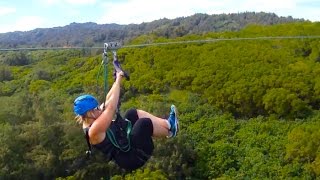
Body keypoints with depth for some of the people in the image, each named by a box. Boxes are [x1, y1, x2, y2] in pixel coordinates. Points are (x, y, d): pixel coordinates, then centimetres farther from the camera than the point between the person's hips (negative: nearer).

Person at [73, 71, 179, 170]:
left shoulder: (89, 122, 3)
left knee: (132, 113, 6)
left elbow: (108, 102, 6)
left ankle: (167, 123, 8)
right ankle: (170, 130, 3)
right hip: (132, 157, -10)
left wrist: (117, 80, -2)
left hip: (125, 145, 10)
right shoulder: (94, 130, -26)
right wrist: (118, 80, -23)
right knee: (145, 123, -24)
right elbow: (111, 107, -29)